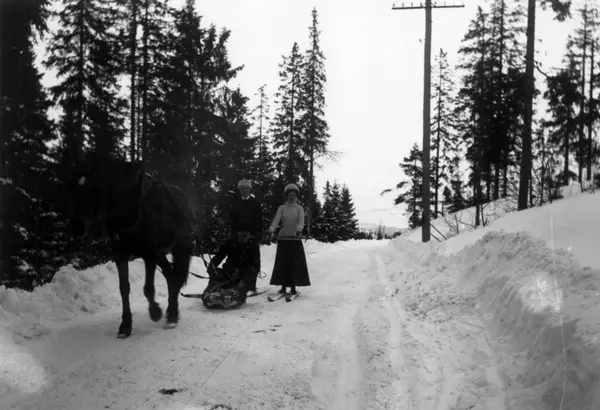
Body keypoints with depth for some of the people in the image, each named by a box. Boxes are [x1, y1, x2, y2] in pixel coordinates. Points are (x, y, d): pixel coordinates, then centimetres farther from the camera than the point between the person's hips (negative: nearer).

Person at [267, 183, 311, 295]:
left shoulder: (299, 209, 6)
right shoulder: (282, 208, 7)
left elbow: (301, 222, -10)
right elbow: (276, 220, -7)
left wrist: (298, 230, -31)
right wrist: (271, 230, -26)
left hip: (295, 239, 0)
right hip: (283, 238, 0)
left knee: (296, 263, -5)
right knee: (282, 263, -2)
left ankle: (293, 287, -1)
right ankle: (283, 286, 5)